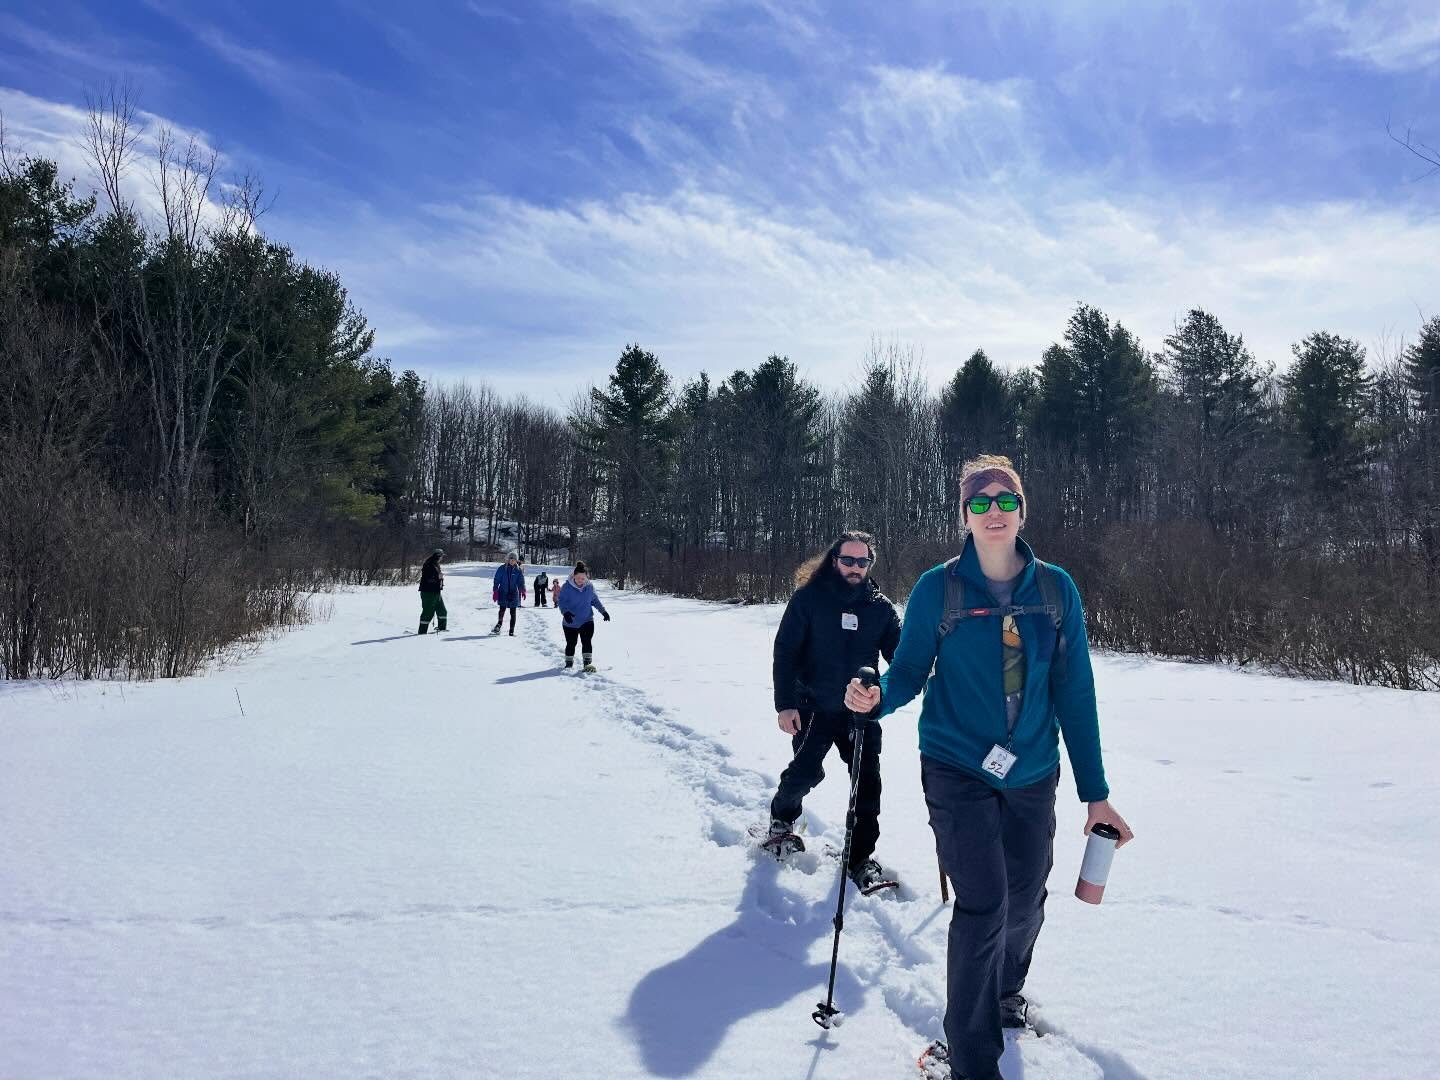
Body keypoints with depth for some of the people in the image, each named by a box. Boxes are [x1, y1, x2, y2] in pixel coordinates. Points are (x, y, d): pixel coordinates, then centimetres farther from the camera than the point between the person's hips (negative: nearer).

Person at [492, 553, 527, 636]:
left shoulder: (518, 570, 4)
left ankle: (512, 631, 8)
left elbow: (521, 582, 1)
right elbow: (497, 580, 4)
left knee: (513, 613, 3)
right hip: (503, 593, -1)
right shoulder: (502, 569, 2)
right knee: (502, 610, -16)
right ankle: (498, 625, -3)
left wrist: (523, 591, -16)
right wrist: (495, 591, -3)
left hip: (513, 594, 1)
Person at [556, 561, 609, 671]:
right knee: (571, 644, 9)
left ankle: (588, 663, -12)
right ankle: (569, 664, 27)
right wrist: (565, 612, -27)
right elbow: (561, 601, -10)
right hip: (570, 622, -1)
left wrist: (603, 611, 7)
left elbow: (595, 600, 11)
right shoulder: (566, 587, -12)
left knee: (586, 642, -12)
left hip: (587, 621, 1)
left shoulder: (589, 587, -3)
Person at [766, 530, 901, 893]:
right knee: (806, 772, -3)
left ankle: (860, 858, 17)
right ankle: (781, 820, 29)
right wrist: (785, 705, -12)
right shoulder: (809, 598, -7)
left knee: (867, 782, 2)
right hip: (814, 708, -3)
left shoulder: (880, 607, 3)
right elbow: (785, 652, -7)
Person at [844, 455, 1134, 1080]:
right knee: (984, 903, -10)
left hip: (1031, 776, 3)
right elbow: (910, 672, -2)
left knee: (1025, 903, 15)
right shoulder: (938, 589, -8)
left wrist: (1095, 792, 2)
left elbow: (1074, 693, 1)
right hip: (957, 770, -3)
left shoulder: (1055, 589, -2)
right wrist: (877, 698, -26)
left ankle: (1003, 996, 47)